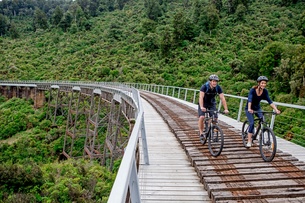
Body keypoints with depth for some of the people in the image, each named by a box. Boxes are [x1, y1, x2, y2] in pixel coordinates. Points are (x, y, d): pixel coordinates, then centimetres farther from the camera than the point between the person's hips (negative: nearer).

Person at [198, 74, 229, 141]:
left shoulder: (218, 88, -20)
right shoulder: (204, 86, -28)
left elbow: (222, 98, -23)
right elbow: (201, 97, -38)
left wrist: (226, 109, -32)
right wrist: (201, 107, -53)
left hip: (212, 104, 3)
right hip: (203, 103, -3)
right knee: (202, 117, -22)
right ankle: (201, 133, -5)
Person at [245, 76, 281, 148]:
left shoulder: (265, 91, -12)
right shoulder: (253, 90, -25)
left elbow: (270, 101, -17)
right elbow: (249, 99, -38)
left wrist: (276, 109, -31)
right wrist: (249, 109, -55)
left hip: (257, 108, 4)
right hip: (249, 108, -4)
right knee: (252, 123, -18)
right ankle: (249, 141, -9)